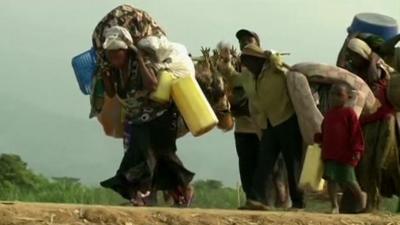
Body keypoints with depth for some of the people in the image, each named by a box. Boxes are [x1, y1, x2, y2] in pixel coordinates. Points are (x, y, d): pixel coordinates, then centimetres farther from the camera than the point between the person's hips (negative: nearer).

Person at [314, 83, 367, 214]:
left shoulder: (349, 113, -7)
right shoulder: (329, 114, 14)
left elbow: (356, 133, -9)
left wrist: (357, 150, -14)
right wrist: (318, 138, 3)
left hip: (345, 154, -6)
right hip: (329, 154, 6)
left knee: (348, 180, 0)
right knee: (331, 179, 1)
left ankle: (361, 196, 28)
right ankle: (334, 206, 6)